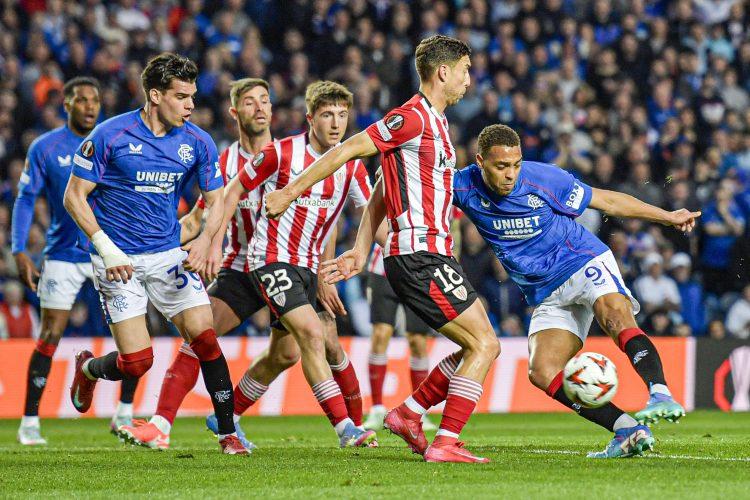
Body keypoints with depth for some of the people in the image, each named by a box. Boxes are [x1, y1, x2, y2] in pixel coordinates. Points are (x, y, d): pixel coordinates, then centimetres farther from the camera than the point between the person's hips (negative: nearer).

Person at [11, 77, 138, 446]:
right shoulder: (45, 148, -2)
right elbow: (25, 200, -1)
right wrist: (19, 252, -10)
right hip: (63, 255, -2)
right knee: (50, 336, -4)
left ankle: (124, 414, 8)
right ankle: (29, 422, 4)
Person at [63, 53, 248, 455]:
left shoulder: (197, 143, -1)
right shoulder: (110, 136, -12)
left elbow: (216, 199, 10)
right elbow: (74, 196, -7)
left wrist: (205, 240, -11)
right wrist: (106, 248, -17)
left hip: (170, 255, 4)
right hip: (119, 261, -4)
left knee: (205, 338, -10)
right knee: (137, 361, -8)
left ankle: (227, 432, 0)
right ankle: (87, 370, 26)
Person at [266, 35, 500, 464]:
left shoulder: (433, 122, 20)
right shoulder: (412, 118, -11)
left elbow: (380, 194, 22)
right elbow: (345, 152, -10)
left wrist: (361, 250, 18)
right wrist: (290, 193, -7)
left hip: (431, 256, 10)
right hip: (421, 256, -10)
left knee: (479, 345, 11)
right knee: (485, 345, -9)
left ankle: (408, 414, 15)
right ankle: (446, 444, -9)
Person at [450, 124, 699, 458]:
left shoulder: (544, 179, -15)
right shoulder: (463, 187, -9)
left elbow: (606, 201, -3)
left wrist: (667, 217, -3)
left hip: (584, 262, -4)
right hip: (547, 296, 4)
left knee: (615, 315, -36)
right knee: (542, 373, -18)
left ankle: (661, 395, -51)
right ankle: (627, 430, -22)